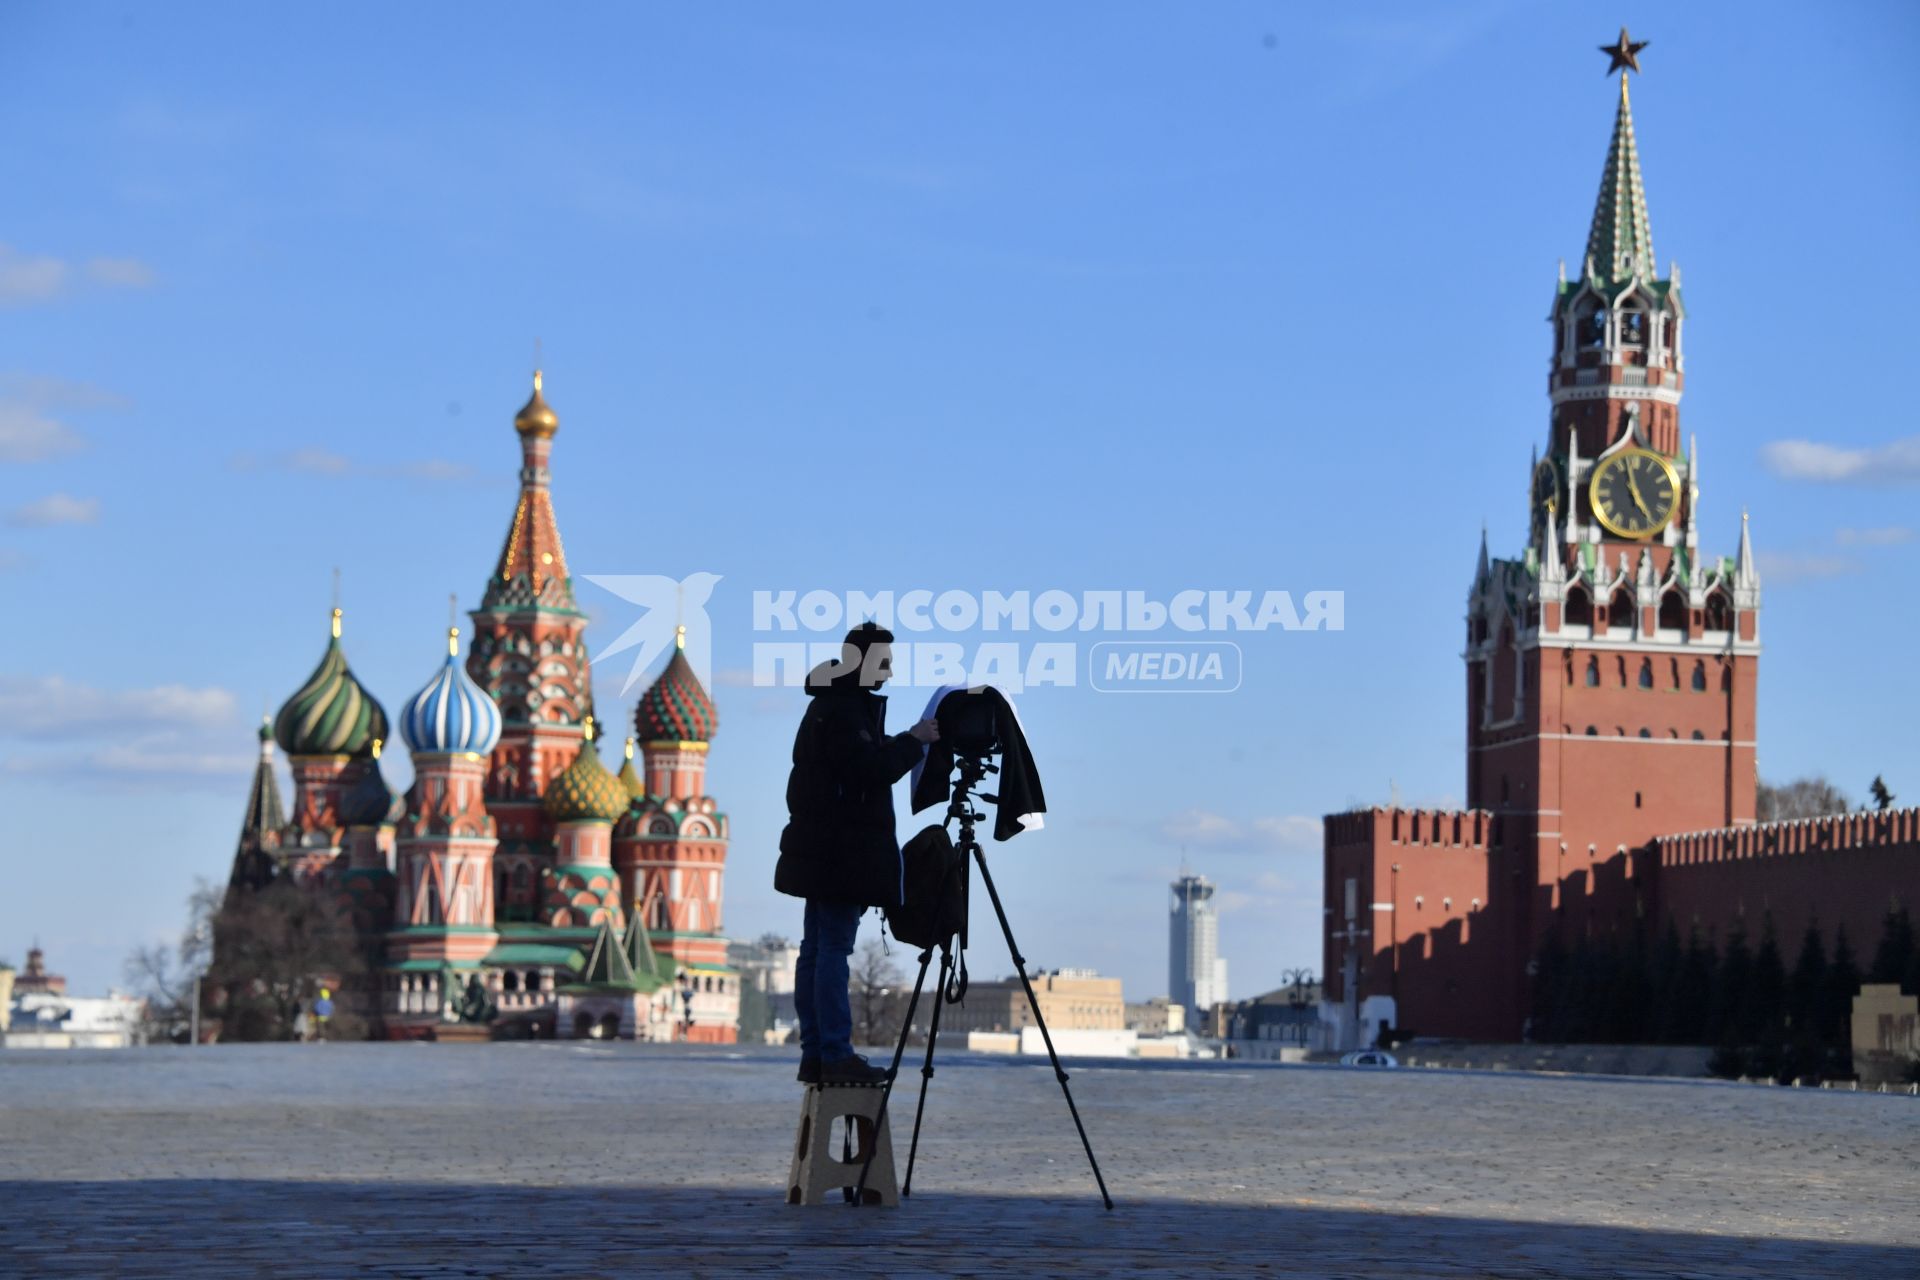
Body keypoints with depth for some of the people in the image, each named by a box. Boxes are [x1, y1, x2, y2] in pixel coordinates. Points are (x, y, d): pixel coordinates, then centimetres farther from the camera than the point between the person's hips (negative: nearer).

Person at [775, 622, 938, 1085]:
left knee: (816, 949, 8)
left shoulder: (830, 705, 18)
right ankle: (836, 1054, -11)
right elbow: (868, 770, -23)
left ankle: (815, 1053, 11)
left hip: (825, 851, 11)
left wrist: (902, 745, 13)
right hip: (840, 852, -11)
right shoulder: (843, 710, -15)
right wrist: (912, 741, -12)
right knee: (834, 947, -10)